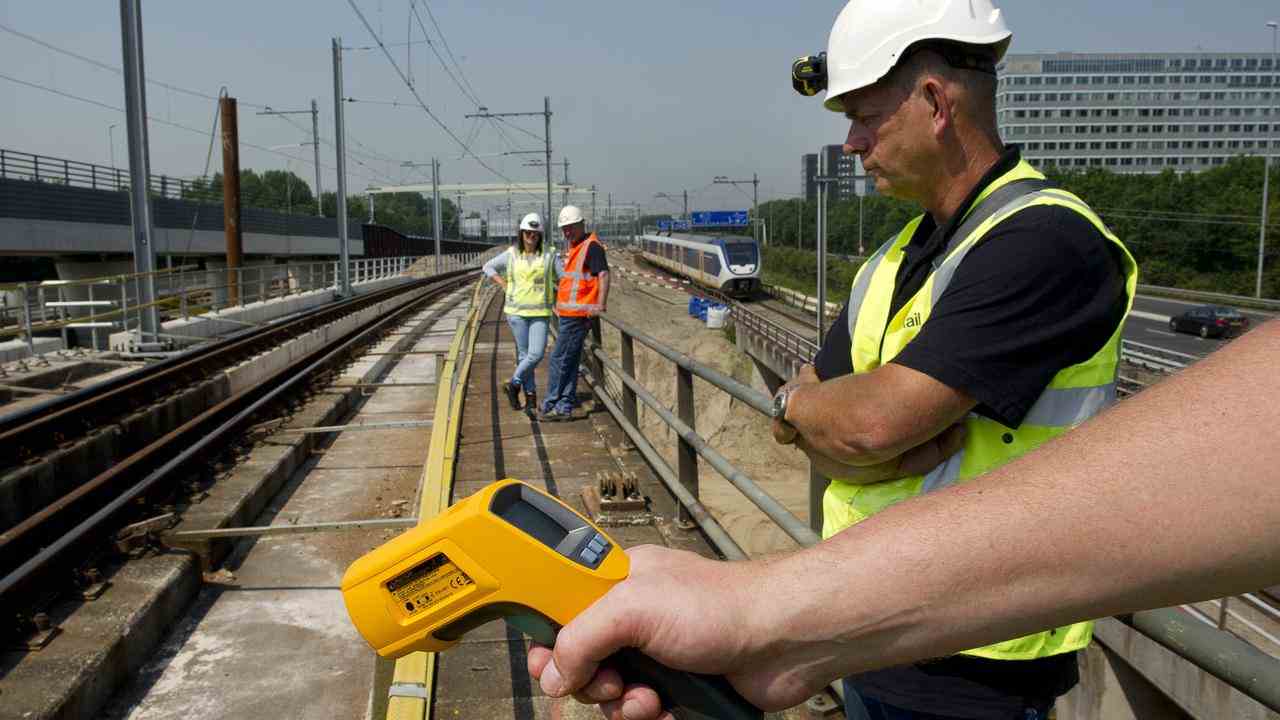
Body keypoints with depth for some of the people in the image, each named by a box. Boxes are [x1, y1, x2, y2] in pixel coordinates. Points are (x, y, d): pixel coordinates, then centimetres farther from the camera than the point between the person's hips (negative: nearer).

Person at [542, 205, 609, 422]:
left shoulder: (592, 246, -11)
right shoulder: (574, 249, 19)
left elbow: (604, 274, -21)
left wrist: (600, 306, -28)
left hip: (578, 315, -10)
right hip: (569, 314, 10)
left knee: (558, 360, -7)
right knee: (570, 362, 12)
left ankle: (550, 407, 0)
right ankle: (565, 407, 17)